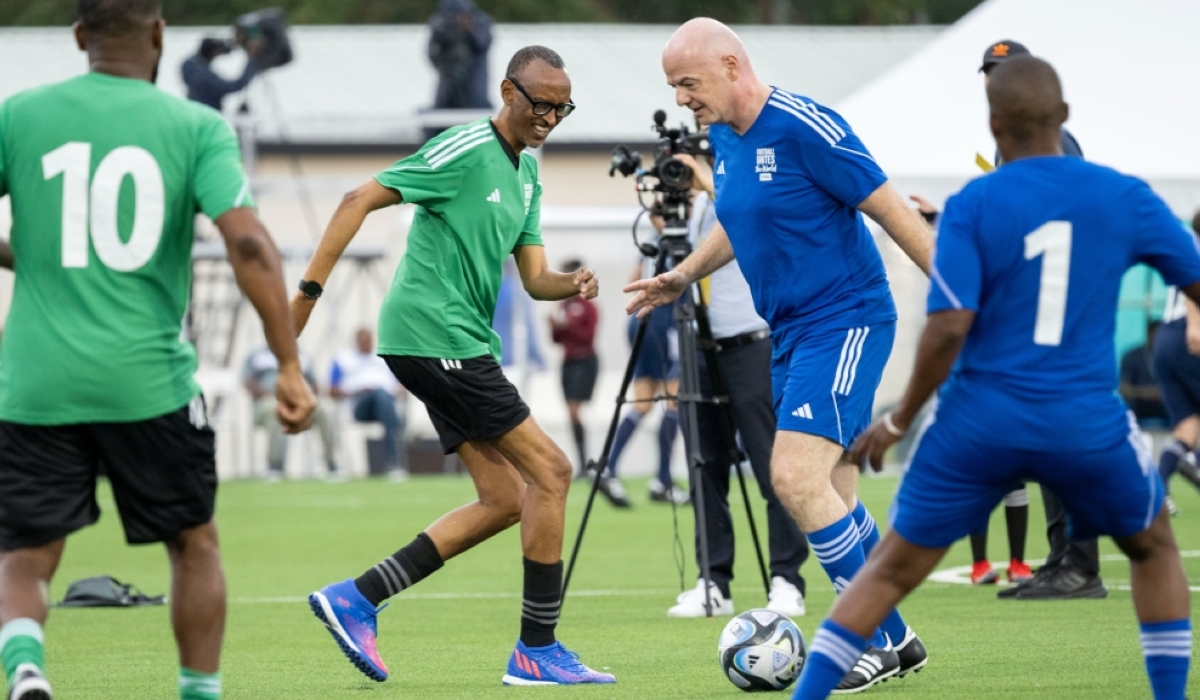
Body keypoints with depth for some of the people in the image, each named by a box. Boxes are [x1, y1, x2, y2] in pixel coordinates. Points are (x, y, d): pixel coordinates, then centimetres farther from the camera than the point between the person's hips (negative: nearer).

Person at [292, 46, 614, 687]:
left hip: (460, 346, 10)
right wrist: (310, 290, -19)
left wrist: (572, 286, -9)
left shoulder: (527, 173, 16)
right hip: (435, 336, -10)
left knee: (505, 500, 8)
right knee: (550, 471, -9)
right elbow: (361, 200, -15)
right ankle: (537, 651, -3)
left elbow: (534, 279, 15)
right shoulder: (465, 151, -13)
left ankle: (356, 599, 8)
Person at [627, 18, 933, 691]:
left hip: (846, 322, -9)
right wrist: (683, 277, 23)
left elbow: (892, 210, -17)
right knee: (831, 495, 11)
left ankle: (880, 640, -10)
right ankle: (896, 641, 22)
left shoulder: (803, 127, -19)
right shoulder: (723, 136, 8)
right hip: (792, 332, 9)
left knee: (796, 475, -19)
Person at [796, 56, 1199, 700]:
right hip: (1089, 424, 1)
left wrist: (900, 419, -2)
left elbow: (948, 328, -13)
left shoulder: (971, 206, -6)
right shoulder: (1124, 197, 0)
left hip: (983, 422, -1)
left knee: (890, 571, 10)